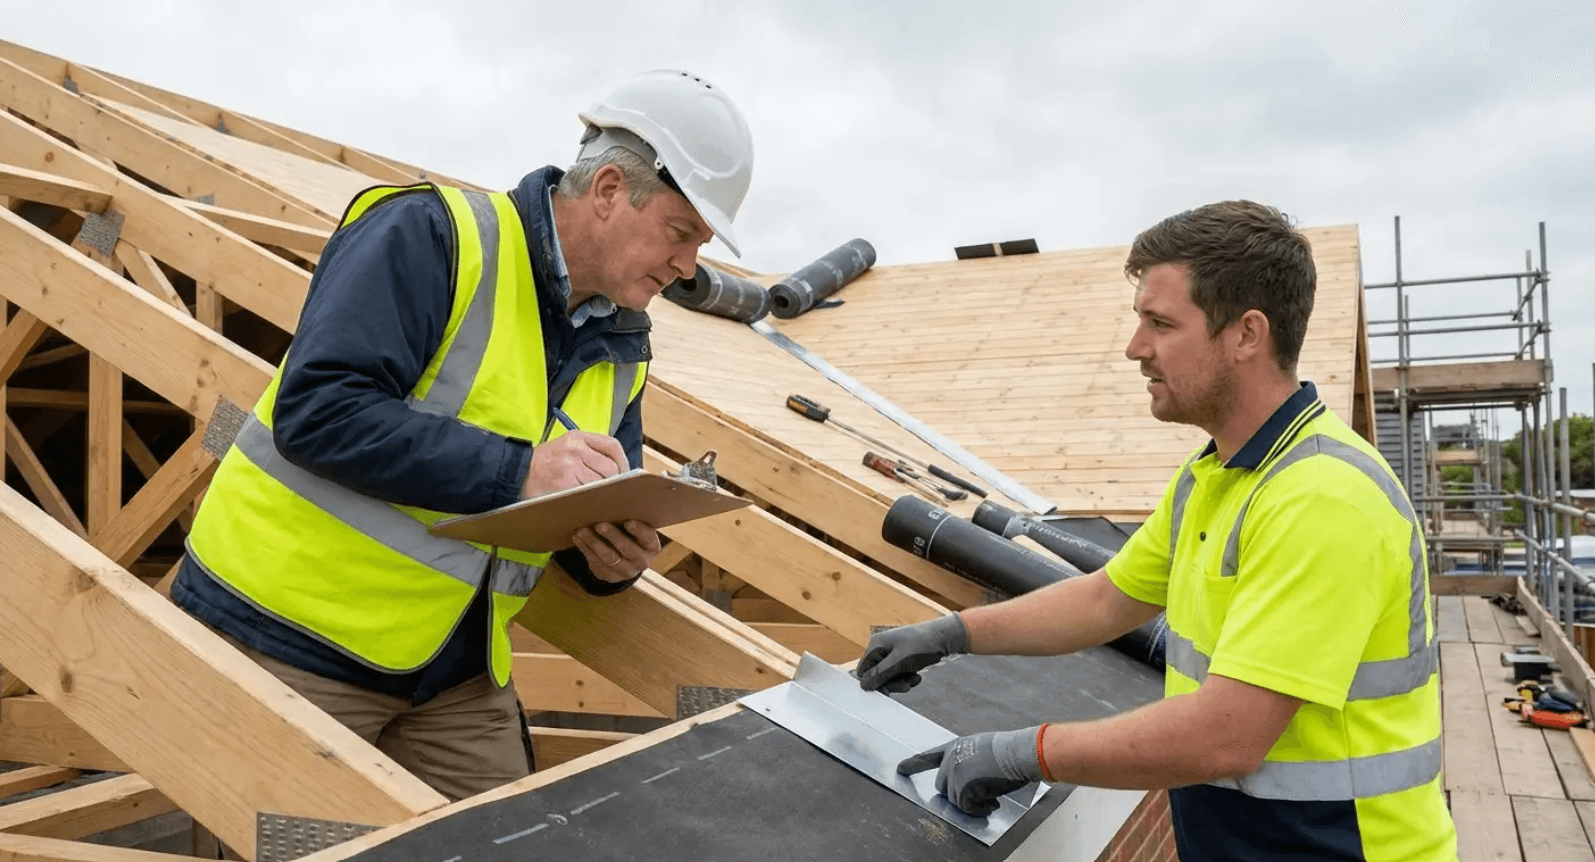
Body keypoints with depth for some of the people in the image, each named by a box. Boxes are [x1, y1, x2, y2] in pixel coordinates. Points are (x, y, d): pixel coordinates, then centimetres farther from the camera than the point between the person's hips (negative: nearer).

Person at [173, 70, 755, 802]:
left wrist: (610, 558, -13)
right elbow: (317, 410, -26)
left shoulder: (620, 348, 5)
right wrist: (518, 470, -30)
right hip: (289, 636, -6)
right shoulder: (430, 236, -17)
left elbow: (599, 516, 11)